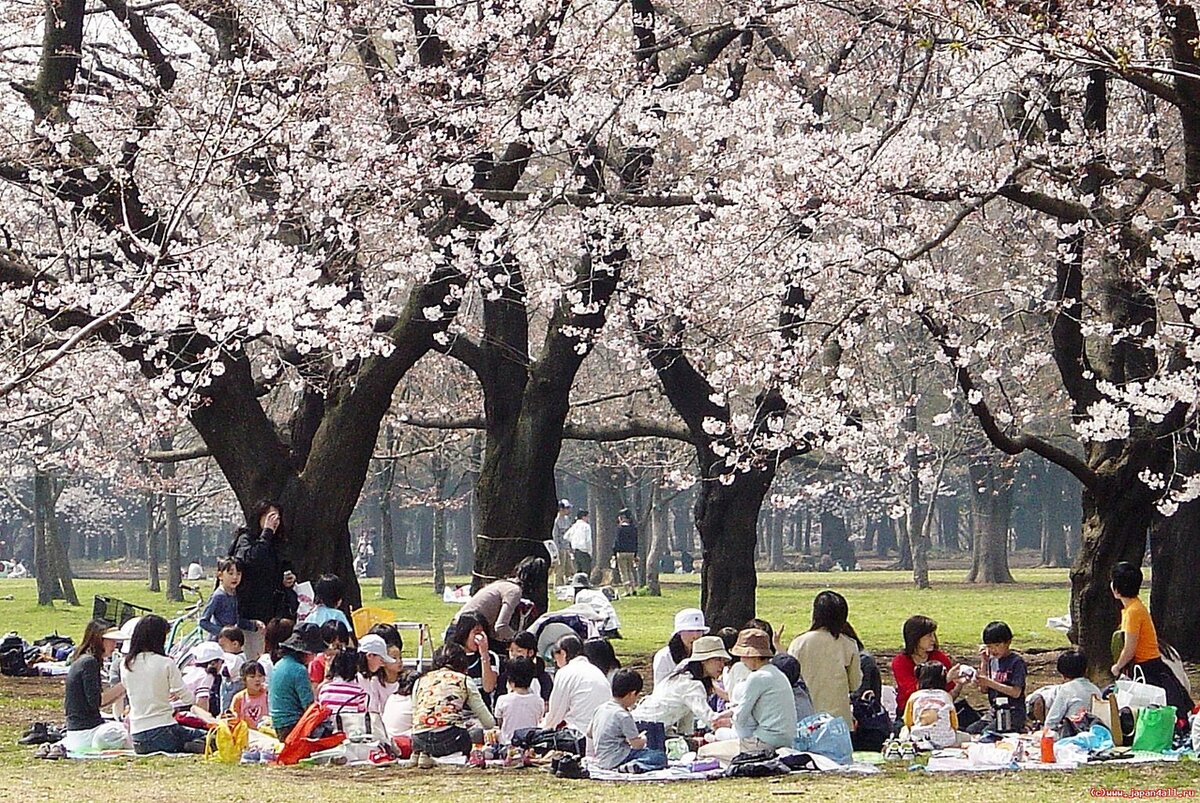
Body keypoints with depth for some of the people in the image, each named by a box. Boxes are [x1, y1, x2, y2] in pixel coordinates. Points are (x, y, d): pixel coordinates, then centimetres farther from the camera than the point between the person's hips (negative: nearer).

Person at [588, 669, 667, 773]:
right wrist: (643, 739, 8)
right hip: (615, 761, -9)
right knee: (661, 757, -16)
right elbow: (637, 744, -15)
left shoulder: (600, 709, 7)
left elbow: (589, 733, 18)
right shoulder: (624, 716, -18)